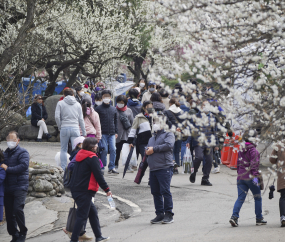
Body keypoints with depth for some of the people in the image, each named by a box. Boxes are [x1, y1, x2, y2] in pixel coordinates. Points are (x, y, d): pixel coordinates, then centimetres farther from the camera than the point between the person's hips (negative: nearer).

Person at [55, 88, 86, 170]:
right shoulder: (77, 104, 10)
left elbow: (57, 117, -6)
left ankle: (63, 169, 5)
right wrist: (84, 132, 14)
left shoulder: (60, 103, 3)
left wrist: (60, 127, 8)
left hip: (64, 128, -1)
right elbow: (81, 119, 10)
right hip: (75, 128, 1)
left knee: (63, 149, 9)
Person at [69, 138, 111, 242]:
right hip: (85, 191, -9)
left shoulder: (80, 155, 14)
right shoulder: (92, 158, -13)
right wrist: (107, 189, -5)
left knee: (93, 212, 18)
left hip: (75, 189, 9)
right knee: (82, 216, -5)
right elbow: (98, 176, -14)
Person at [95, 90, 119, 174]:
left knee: (113, 149, -4)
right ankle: (102, 167, 5)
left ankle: (112, 167, 2)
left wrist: (116, 132, 11)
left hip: (112, 133, 4)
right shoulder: (98, 109, 2)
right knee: (104, 150, -4)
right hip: (103, 133, -4)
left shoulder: (113, 109, 15)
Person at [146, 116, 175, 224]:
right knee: (155, 192, 5)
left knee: (165, 190, -12)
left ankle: (168, 214, -8)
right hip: (153, 169, 7)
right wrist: (147, 151, 3)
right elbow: (147, 149, 28)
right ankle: (159, 214, 10)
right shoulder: (151, 139, 29)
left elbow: (169, 145, -12)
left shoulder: (168, 134, 6)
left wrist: (154, 149, -9)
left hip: (164, 168, -7)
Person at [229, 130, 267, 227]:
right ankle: (259, 219, 13)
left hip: (241, 176, 6)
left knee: (240, 198, 3)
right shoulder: (253, 150, -11)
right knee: (257, 197, 8)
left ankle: (234, 216, -14)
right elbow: (254, 163, -18)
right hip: (250, 177, -6)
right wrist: (255, 175, -20)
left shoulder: (241, 149, 13)